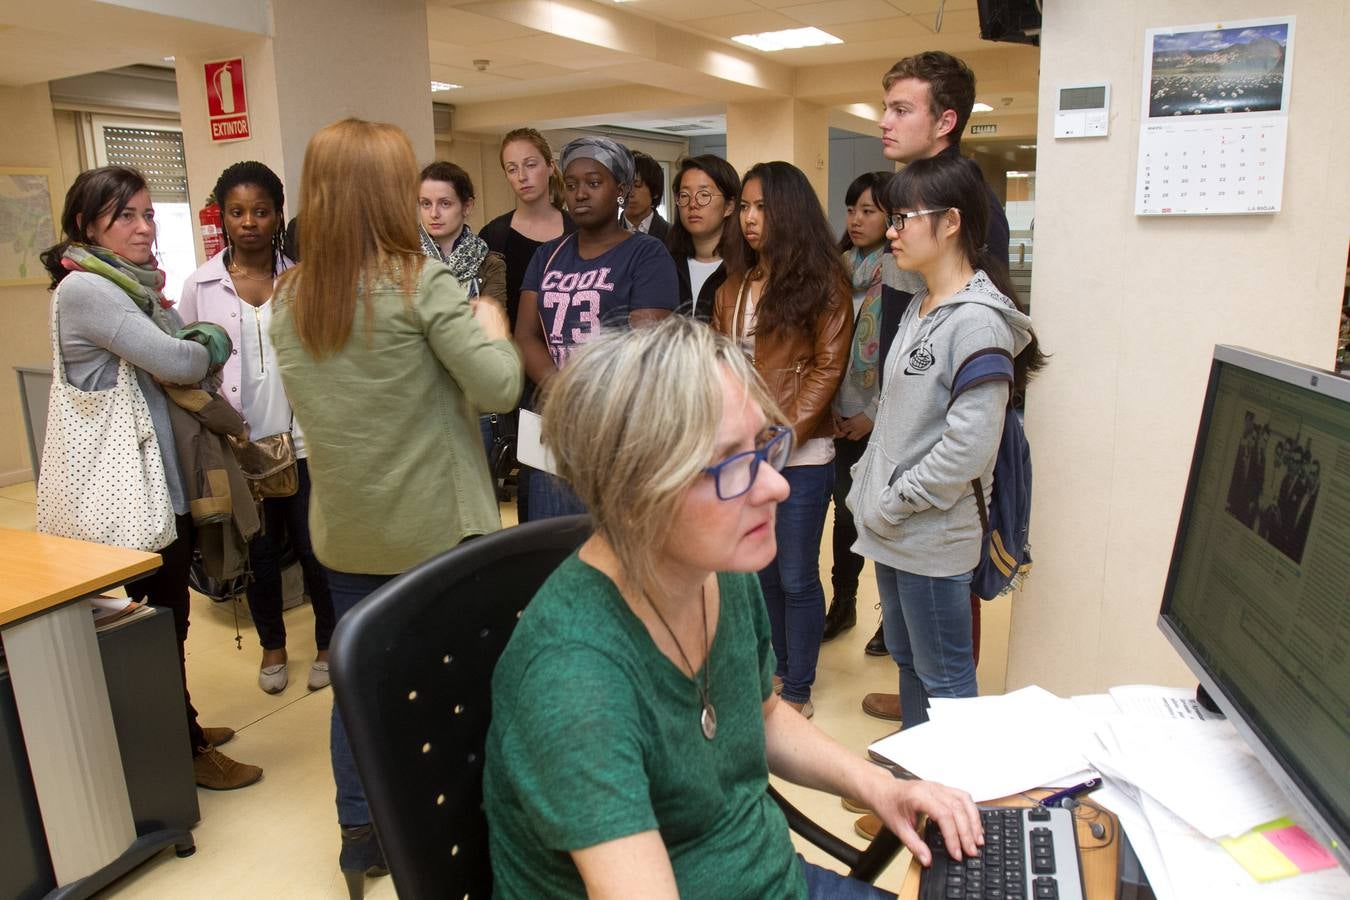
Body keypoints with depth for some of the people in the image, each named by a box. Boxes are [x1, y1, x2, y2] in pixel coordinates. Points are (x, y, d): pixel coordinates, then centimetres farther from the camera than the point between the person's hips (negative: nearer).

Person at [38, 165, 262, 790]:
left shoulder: (133, 286, 13)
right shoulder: (86, 289, -16)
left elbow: (184, 365, 11)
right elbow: (177, 363, -21)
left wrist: (160, 300, -3)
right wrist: (214, 347, -2)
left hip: (162, 470, 9)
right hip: (133, 482, -9)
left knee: (166, 612, 18)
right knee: (162, 616, 2)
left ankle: (177, 727, 33)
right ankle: (183, 753, 17)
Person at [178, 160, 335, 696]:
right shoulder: (201, 285, 1)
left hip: (302, 439, -1)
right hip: (240, 445, 1)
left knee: (312, 546, 6)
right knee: (259, 550, 14)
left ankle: (328, 642, 28)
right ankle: (272, 645, 34)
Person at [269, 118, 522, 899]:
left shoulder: (290, 297, 3)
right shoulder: (421, 283, -15)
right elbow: (497, 386, -20)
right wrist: (491, 325, 0)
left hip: (343, 527, 5)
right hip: (433, 525, -5)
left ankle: (360, 836, 32)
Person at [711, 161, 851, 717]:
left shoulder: (823, 281, -4)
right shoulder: (734, 286, 12)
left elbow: (827, 366, -9)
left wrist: (784, 434, -15)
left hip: (800, 454, -5)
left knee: (796, 576, 3)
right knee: (762, 568, 15)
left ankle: (797, 690, 20)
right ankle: (778, 667, 34)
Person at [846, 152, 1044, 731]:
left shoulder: (977, 320, -18)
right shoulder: (919, 307, 11)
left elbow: (970, 446, -23)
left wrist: (894, 504, -15)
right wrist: (866, 491, 10)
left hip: (933, 537, -9)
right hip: (891, 530, 9)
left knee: (944, 677, 6)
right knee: (906, 659, 22)